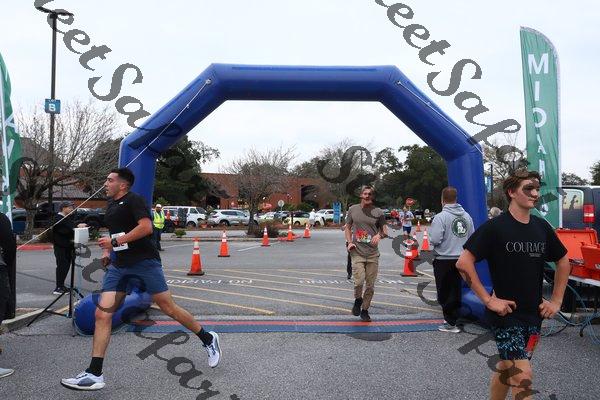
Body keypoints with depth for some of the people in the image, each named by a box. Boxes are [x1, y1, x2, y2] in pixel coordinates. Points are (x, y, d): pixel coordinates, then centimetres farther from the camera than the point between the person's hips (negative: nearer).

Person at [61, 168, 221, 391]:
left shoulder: (133, 200, -8)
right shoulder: (111, 204, 18)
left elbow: (146, 227, -22)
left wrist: (115, 242, -19)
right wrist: (106, 251, 18)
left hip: (144, 262, -7)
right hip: (119, 265, 8)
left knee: (168, 308, -2)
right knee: (102, 314, -4)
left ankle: (208, 340, 18)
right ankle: (94, 374, 0)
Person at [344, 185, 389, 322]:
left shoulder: (378, 212, 3)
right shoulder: (353, 209, 5)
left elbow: (385, 230, 9)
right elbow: (347, 227, 14)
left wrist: (379, 235, -14)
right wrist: (349, 242, -1)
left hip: (373, 254, 1)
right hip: (357, 252, -1)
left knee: (370, 285, 6)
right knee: (359, 281, -15)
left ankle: (365, 310, 25)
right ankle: (358, 300, 17)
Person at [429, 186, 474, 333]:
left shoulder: (441, 217, -16)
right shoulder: (467, 216, 2)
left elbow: (435, 240, -21)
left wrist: (431, 238, 1)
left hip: (444, 260, -5)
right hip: (461, 259, 6)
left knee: (445, 292, 5)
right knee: (456, 290, 15)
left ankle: (450, 323, 7)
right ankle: (453, 318, 24)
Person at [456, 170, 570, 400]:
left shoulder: (542, 228, 4)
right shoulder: (495, 227, -14)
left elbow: (563, 261, 19)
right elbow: (463, 263, -18)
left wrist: (556, 300, 12)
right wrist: (488, 300, -17)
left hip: (534, 315, 6)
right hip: (505, 313, -6)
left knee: (506, 368, 18)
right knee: (522, 376, -9)